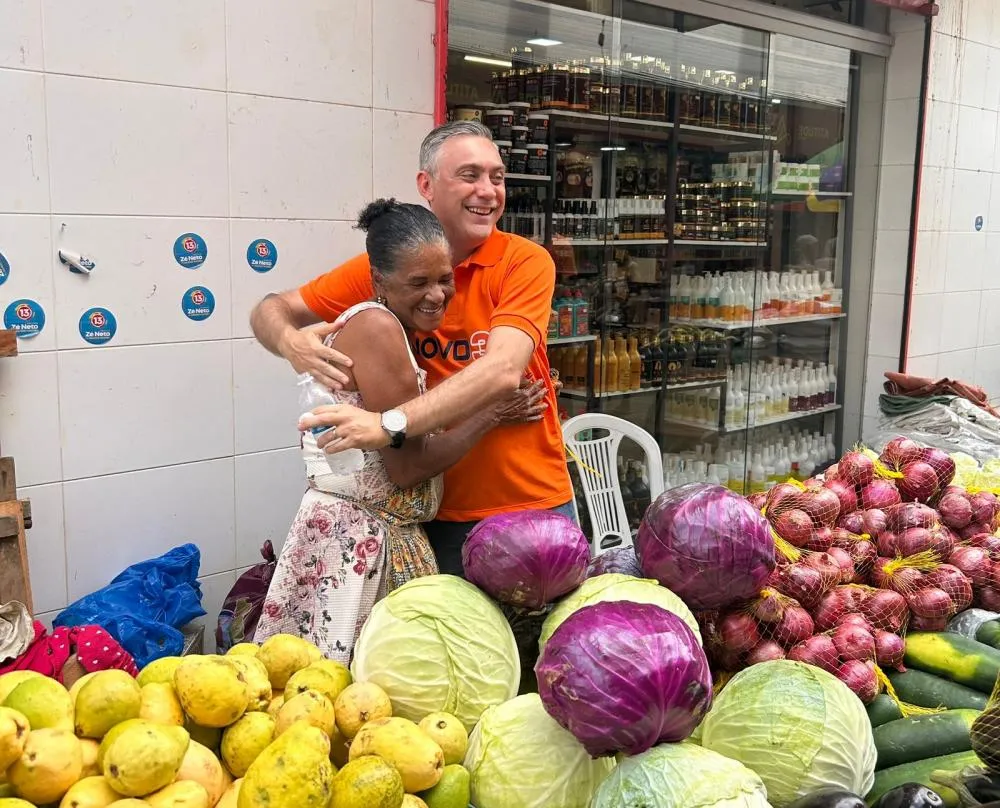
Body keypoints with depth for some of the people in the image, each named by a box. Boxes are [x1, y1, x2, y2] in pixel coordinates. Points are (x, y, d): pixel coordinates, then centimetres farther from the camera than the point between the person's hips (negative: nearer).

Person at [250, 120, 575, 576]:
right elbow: (272, 310, 3)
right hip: (439, 512, 1)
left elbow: (503, 370, -25)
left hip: (534, 506, -1)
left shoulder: (526, 262, -10)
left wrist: (390, 424, -34)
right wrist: (291, 341, -21)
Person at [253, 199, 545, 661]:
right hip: (351, 536, -9)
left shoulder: (399, 330, 12)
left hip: (394, 535, 9)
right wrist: (492, 415, -7)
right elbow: (407, 468, -16)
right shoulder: (376, 326, -16)